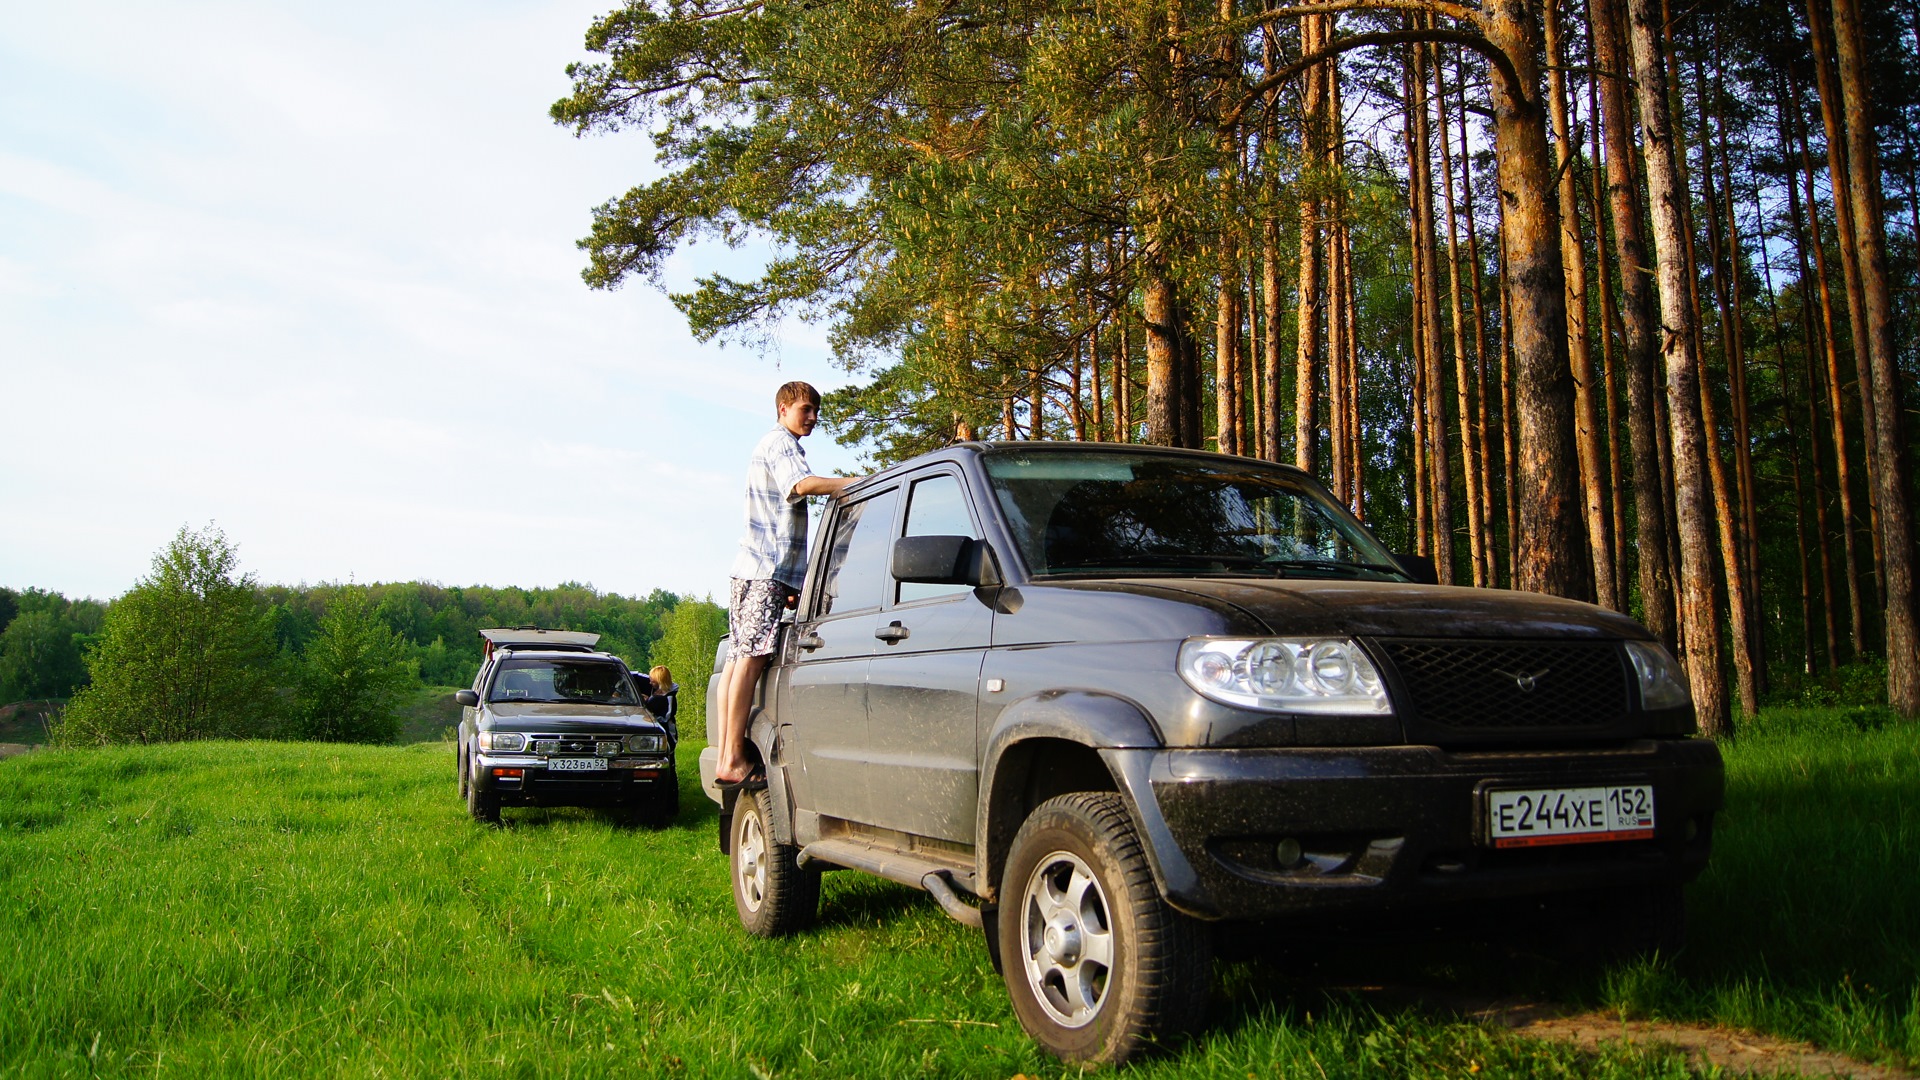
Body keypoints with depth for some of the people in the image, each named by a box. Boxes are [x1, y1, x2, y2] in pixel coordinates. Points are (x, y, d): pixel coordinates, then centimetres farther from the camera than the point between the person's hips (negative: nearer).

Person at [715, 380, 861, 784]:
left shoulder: (768, 446, 29)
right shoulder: (780, 442, -3)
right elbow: (803, 484, -21)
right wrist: (858, 482, -27)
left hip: (750, 569, 10)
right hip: (767, 568, -10)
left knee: (738, 658, 5)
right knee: (752, 657, -14)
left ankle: (726, 758, 4)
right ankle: (733, 759, -18)